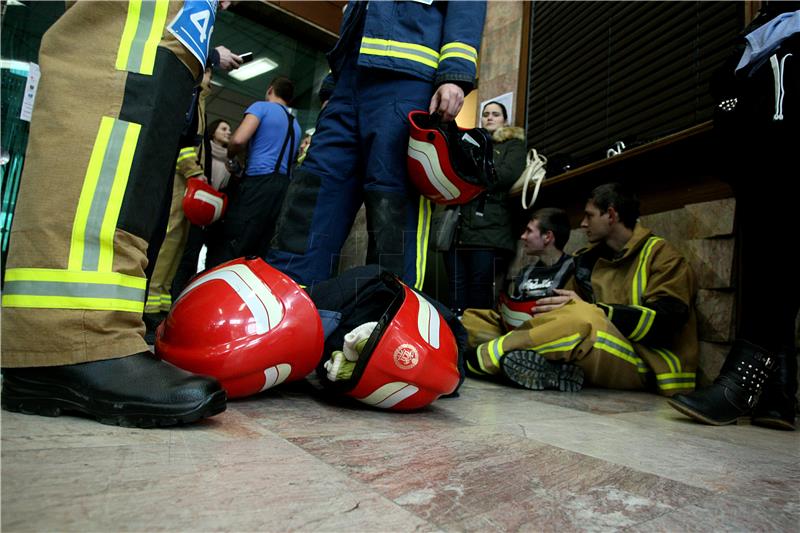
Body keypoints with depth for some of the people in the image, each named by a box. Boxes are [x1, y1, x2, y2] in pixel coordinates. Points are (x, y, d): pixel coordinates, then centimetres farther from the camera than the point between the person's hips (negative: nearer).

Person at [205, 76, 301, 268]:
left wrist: (231, 159, 10)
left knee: (224, 251, -9)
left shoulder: (262, 107, 5)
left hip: (258, 183, -7)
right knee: (258, 254, 5)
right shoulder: (296, 125, 26)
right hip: (284, 189, 7)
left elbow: (238, 140, -11)